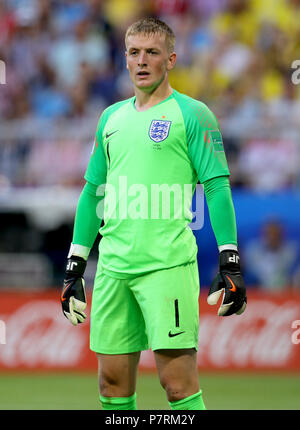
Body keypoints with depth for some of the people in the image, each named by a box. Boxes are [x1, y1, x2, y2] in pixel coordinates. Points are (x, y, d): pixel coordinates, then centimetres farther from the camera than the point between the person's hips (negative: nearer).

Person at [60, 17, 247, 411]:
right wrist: (75, 268, 20)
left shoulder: (191, 114, -1)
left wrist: (230, 265, -12)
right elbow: (92, 192, 23)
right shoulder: (112, 117, 17)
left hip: (168, 265, -6)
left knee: (178, 382, -10)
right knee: (112, 383, 6)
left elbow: (218, 187, -5)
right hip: (113, 267, 6)